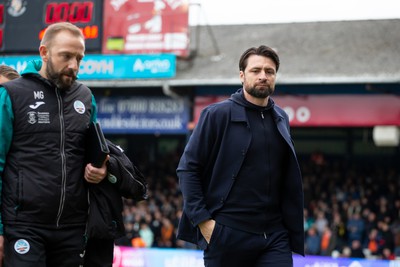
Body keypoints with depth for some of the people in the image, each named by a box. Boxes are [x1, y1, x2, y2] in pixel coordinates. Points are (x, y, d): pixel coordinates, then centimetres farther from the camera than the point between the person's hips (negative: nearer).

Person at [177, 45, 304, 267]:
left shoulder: (281, 119, 12)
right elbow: (187, 169, -5)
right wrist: (202, 220, -12)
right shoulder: (218, 115, -3)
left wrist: (290, 226, 12)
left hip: (274, 236, 4)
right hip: (226, 234, -4)